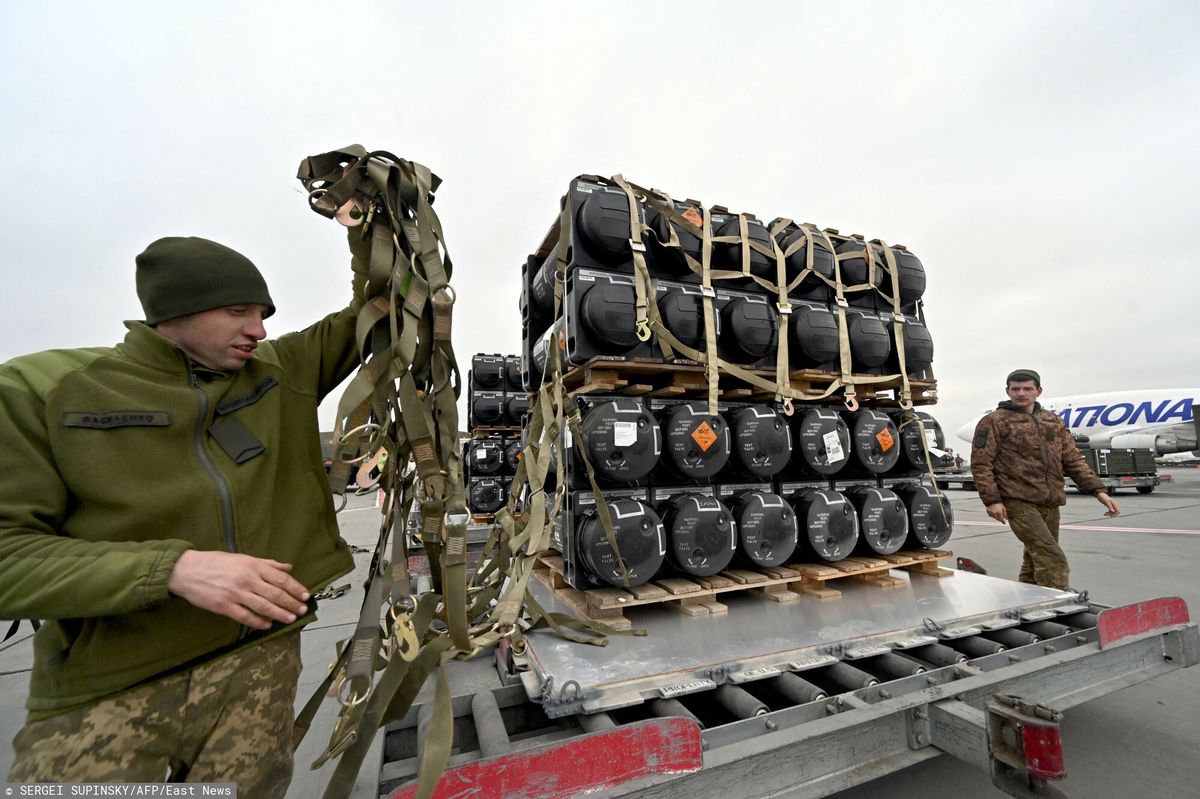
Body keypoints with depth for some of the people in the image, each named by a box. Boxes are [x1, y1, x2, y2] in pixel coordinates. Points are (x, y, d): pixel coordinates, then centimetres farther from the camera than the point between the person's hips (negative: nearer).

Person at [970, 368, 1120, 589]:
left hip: (1050, 504, 7)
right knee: (1053, 559, -15)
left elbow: (1073, 460, 17)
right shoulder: (993, 422, -3)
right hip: (1019, 502, -6)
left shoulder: (1054, 421, 16)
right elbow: (980, 464, -7)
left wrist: (1097, 490, 5)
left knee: (1036, 560, 13)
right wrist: (992, 500, -14)